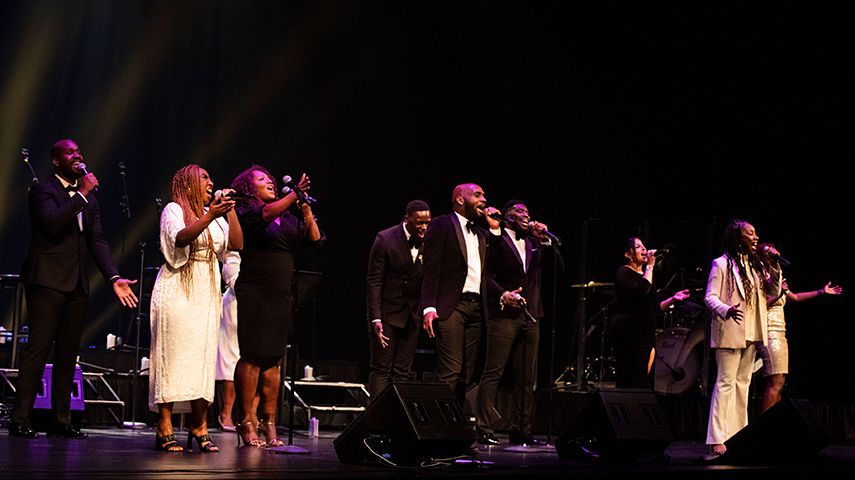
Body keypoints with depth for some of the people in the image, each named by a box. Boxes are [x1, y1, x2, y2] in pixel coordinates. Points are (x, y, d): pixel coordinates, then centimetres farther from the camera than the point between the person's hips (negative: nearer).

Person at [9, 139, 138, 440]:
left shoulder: (89, 198, 18)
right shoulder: (42, 190, -3)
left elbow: (97, 240, 12)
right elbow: (52, 223, -21)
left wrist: (114, 278, 0)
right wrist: (81, 194, -15)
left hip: (77, 284, 7)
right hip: (48, 280, -7)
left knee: (68, 353, 9)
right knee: (38, 348, -10)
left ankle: (63, 421, 13)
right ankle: (20, 420, -9)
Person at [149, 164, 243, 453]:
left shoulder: (213, 216, 20)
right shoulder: (173, 210, 0)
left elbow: (237, 244, 10)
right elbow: (180, 238, -19)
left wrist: (230, 210, 5)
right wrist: (209, 217, -31)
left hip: (206, 295, 6)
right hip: (178, 292, -6)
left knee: (203, 357, 2)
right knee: (174, 355, -9)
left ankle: (199, 429, 4)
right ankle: (165, 430, -10)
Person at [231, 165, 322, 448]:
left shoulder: (288, 219, 17)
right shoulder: (246, 213, -1)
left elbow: (314, 238, 11)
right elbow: (266, 213, -21)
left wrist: (306, 208, 3)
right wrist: (295, 194, -27)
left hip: (281, 297, 6)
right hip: (253, 295, -6)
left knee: (273, 360, 5)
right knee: (252, 357, -8)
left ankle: (269, 423, 7)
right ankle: (247, 424, -5)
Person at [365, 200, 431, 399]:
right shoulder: (385, 239, -11)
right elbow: (374, 281, -10)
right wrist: (376, 319, -16)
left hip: (412, 314, 3)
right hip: (387, 312, -3)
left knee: (402, 371, 5)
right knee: (381, 369, -3)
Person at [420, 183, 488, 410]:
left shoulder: (481, 235, 23)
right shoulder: (441, 226, 2)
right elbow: (431, 270, -6)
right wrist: (429, 307, -17)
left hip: (476, 307, 7)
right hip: (451, 306, -7)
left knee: (467, 374, 5)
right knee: (450, 372, -13)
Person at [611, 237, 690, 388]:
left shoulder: (644, 275, 21)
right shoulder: (623, 273, -5)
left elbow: (654, 308, 23)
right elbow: (642, 291, -22)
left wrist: (673, 299, 10)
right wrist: (650, 266, -13)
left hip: (645, 334, 9)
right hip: (628, 332, -9)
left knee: (641, 383, 5)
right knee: (627, 383, -10)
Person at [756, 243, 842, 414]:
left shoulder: (776, 278, 19)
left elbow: (794, 297, 29)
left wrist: (821, 292, 32)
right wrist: (779, 294, -25)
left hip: (780, 332, 10)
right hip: (770, 331, -10)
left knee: (778, 383, 6)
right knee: (775, 383, -16)